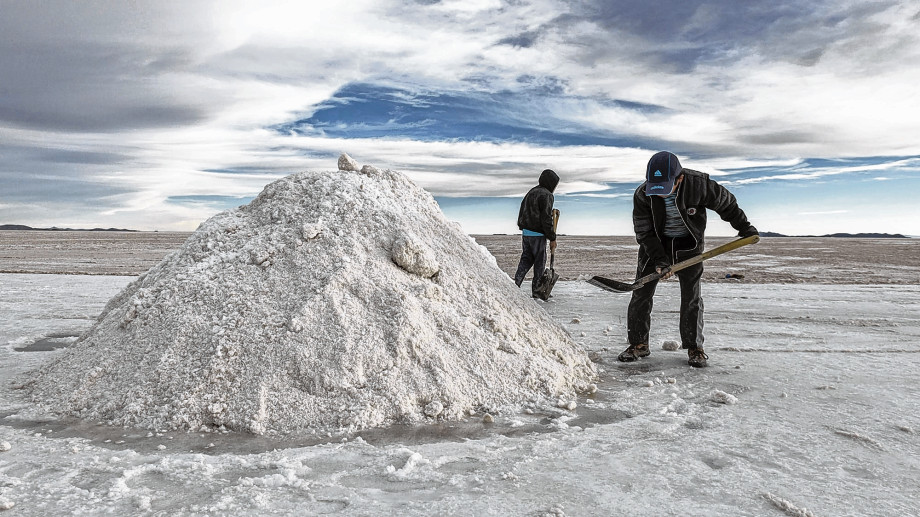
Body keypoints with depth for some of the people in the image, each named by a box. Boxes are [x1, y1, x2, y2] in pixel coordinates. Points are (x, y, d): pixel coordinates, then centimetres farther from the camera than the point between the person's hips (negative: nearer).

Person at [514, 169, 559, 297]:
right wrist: (552, 238, -14)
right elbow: (546, 219, -18)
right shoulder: (546, 195, -12)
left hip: (525, 232, 8)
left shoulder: (531, 192, 15)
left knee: (526, 259, 14)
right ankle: (536, 290, 10)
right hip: (538, 234, -8)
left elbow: (522, 212, 18)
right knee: (540, 261, 4)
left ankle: (516, 282, 1)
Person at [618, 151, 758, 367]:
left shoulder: (699, 184, -25)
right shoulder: (642, 195, -23)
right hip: (655, 244, 1)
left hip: (689, 244, -1)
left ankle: (694, 347, 12)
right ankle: (638, 343, 10)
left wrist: (744, 227, 4)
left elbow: (726, 203, -6)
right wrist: (659, 259, -25)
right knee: (641, 293, -3)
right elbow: (644, 233, -16)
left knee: (691, 296, -2)